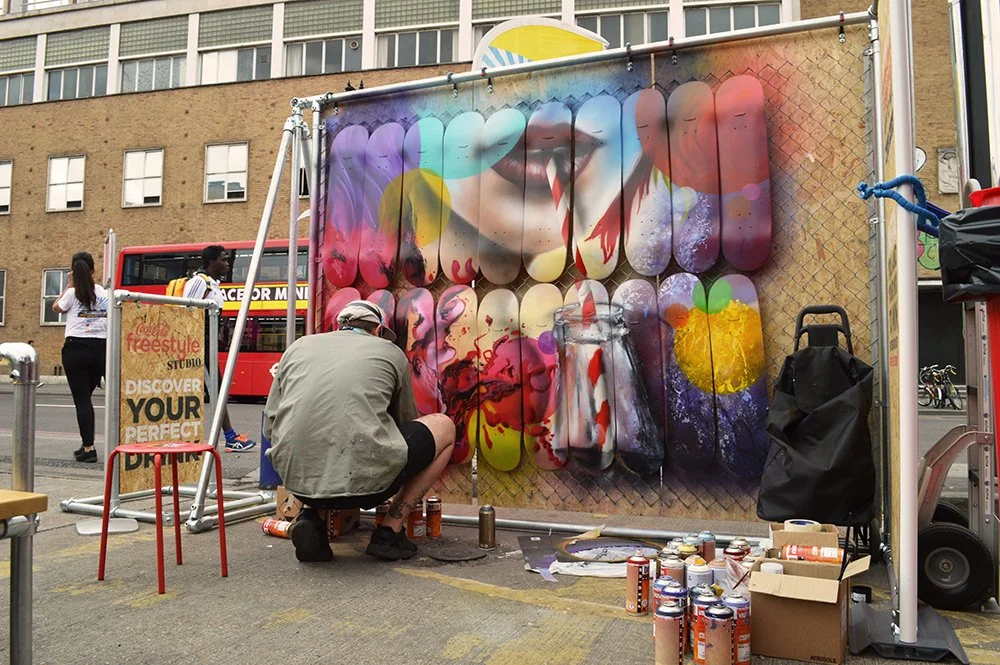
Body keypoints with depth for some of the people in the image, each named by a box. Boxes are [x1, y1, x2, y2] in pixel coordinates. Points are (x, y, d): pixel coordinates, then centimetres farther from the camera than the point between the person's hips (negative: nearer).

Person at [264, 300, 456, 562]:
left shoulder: (298, 346, 20)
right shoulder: (391, 352, 15)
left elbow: (269, 426, 22)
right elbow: (405, 421, 28)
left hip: (296, 479, 4)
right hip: (364, 480, -4)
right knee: (444, 426, 20)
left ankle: (309, 517, 12)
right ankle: (389, 531, 14)